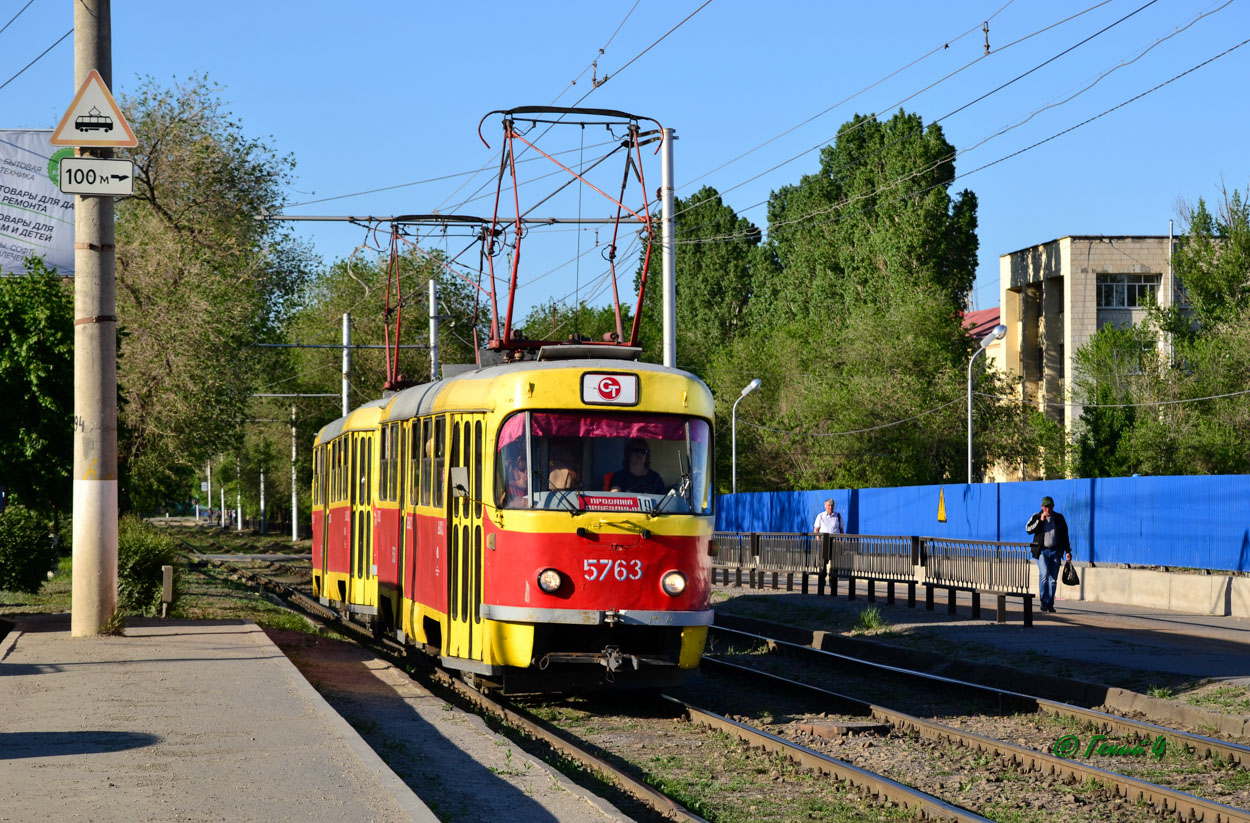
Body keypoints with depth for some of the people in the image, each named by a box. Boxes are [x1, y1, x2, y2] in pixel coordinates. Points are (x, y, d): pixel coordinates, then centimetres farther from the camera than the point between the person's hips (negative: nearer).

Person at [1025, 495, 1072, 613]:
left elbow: (1064, 535, 14)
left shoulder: (1059, 518, 11)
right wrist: (1040, 520, -14)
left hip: (1055, 551, 2)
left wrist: (1067, 551, 8)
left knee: (1053, 579, 1)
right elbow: (1028, 529, -7)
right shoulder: (1036, 517, 6)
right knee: (1044, 574, -20)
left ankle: (1050, 604, 7)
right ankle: (1044, 601, -11)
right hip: (1042, 550, -2)